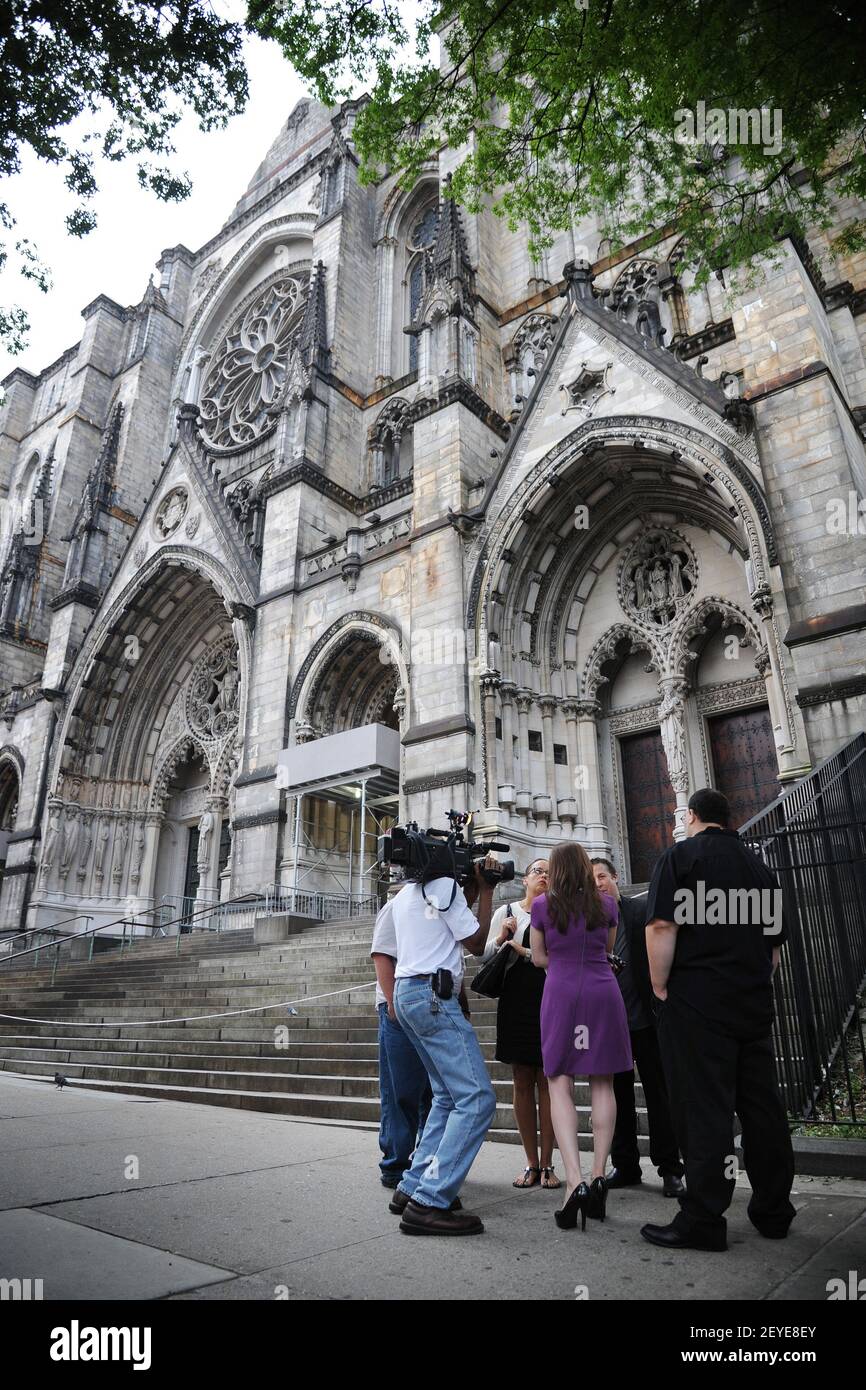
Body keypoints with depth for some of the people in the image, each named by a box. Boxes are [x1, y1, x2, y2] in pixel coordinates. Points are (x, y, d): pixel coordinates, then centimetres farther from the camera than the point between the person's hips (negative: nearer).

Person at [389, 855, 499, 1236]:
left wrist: (473, 889, 20)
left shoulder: (404, 895, 19)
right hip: (434, 995, -10)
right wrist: (485, 891, 4)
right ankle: (429, 1203, -15)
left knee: (447, 1096, 16)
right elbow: (476, 943, -2)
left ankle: (411, 1188, 14)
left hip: (407, 994, 10)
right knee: (477, 1098, -10)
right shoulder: (444, 886, -8)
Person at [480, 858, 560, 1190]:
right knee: (522, 1082, 6)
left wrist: (523, 951, -9)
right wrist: (501, 938, -10)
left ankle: (547, 1164, 11)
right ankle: (531, 1163, 16)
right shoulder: (505, 912, 8)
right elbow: (486, 955, 9)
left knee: (546, 1080, 1)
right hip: (515, 1001, 2)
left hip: (549, 1001, -1)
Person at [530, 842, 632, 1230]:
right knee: (602, 1084, 10)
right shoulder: (606, 904, 6)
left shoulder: (543, 905, 0)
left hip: (560, 994, -2)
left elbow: (539, 958, 8)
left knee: (560, 1084, 0)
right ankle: (599, 1176, 8)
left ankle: (574, 1180, -13)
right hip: (603, 992, 2)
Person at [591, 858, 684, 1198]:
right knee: (618, 1097, 11)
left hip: (645, 1017, -3)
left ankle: (670, 1169, 13)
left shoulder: (642, 909, 0)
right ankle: (625, 1166, 23)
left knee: (659, 1094, 4)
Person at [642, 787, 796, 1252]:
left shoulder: (680, 856, -5)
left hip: (696, 1003, -6)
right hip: (754, 1005, 7)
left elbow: (662, 927, -16)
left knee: (703, 1112, -3)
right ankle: (773, 1211, 24)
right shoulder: (759, 866, 15)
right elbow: (775, 942, 21)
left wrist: (661, 987, -7)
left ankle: (703, 1221, 1)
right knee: (763, 1108, 13)